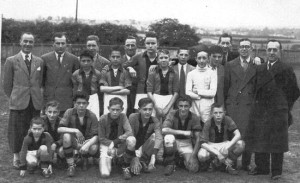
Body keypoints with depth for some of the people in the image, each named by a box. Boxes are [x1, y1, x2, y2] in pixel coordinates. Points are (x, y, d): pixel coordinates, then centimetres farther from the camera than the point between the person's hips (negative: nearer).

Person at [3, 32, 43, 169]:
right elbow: (6, 85, 5)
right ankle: (16, 156, 17)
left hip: (35, 103, 2)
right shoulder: (11, 61, 3)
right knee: (17, 130, 1)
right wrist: (14, 98, 6)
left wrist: (39, 97, 9)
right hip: (19, 102, -2)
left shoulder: (39, 62, 11)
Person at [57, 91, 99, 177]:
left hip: (87, 140, 0)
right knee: (66, 136, -33)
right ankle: (71, 166, -18)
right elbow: (59, 129, -20)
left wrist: (87, 145, -36)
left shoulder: (92, 116, -11)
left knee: (94, 148, -33)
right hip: (74, 141, 0)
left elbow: (96, 136, -15)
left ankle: (85, 159, 7)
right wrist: (75, 131, -33)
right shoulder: (69, 112, -11)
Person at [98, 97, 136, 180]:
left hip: (120, 145, 1)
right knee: (104, 174, -23)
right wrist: (112, 144, -21)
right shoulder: (103, 119, -12)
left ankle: (126, 167, -12)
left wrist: (115, 141, -30)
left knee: (132, 139, -34)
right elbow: (101, 138, -6)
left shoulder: (123, 117, -9)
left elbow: (129, 132, -21)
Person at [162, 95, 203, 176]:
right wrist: (183, 132, -34)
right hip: (174, 141, -1)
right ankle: (170, 163, -14)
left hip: (186, 143, 1)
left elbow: (198, 139, -10)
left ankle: (184, 160, 17)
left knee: (194, 168, -20)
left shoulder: (194, 118, -11)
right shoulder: (172, 114, -16)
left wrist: (193, 156, -21)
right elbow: (164, 130, -32)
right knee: (169, 137, -38)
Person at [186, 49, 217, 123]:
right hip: (194, 105, 1)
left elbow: (213, 92, -4)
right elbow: (188, 93, 0)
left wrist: (198, 91, -3)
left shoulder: (212, 73, 4)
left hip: (207, 106, -1)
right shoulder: (191, 74, 9)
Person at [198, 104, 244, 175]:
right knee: (201, 156, -35)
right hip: (211, 146, -2)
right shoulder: (208, 124, -17)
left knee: (241, 144, -27)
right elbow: (203, 143, -22)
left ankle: (228, 163, -9)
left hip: (225, 144, 2)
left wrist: (227, 146, -36)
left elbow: (238, 135, -21)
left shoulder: (227, 120, -13)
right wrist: (217, 154, -33)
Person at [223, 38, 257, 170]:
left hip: (250, 105, 0)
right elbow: (225, 86, 8)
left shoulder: (257, 65, 6)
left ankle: (246, 163, 11)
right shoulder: (230, 65, 9)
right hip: (233, 105, 1)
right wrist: (223, 104, 5)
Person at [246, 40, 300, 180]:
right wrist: (258, 102, 7)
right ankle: (262, 167, 21)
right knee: (259, 141, 9)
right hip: (259, 110, 5)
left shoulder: (286, 70, -4)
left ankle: (276, 171, 11)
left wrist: (283, 104, 1)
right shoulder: (260, 69, 10)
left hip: (278, 111, -5)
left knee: (277, 142, 2)